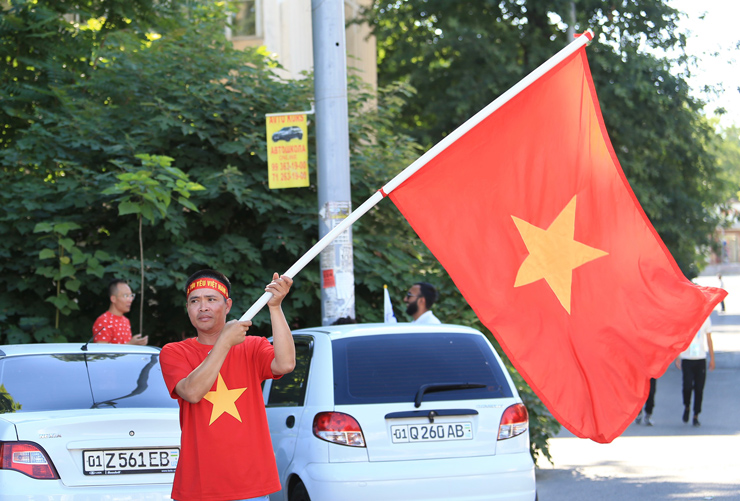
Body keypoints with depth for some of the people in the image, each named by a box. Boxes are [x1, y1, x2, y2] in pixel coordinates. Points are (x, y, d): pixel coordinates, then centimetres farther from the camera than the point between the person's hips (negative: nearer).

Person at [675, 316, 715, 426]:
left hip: (701, 359, 1)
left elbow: (709, 340, 12)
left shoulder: (705, 319, 5)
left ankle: (696, 416, 10)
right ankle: (687, 407, 19)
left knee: (699, 388, 0)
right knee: (687, 386, -10)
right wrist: (677, 358, 0)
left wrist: (712, 358, 10)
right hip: (686, 358, -1)